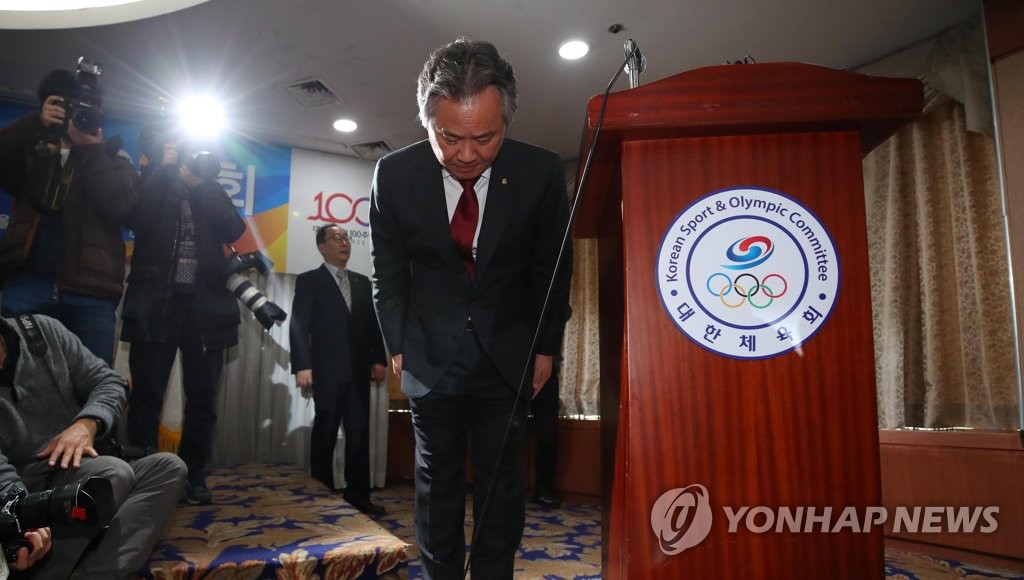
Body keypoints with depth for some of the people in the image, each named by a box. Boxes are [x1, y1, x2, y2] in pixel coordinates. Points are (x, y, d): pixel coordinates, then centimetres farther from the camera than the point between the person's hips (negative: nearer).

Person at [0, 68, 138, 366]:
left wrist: (91, 149, -5)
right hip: (27, 284, 2)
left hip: (90, 293, -1)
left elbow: (118, 207, -4)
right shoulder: (33, 154, 23)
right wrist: (35, 124, -8)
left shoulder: (114, 163, 17)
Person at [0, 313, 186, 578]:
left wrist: (87, 423, -16)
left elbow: (109, 381, 4)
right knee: (115, 472, -32)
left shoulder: (42, 330, 4)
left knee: (169, 467, -19)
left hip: (87, 477, 6)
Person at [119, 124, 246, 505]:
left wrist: (201, 182, -4)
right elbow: (138, 222, -11)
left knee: (202, 397, 3)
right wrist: (162, 168, -4)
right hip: (156, 303, -1)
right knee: (147, 394, 0)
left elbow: (234, 230, -2)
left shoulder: (208, 189, 15)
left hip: (204, 305, 2)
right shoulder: (149, 184, 11)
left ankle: (194, 476, 13)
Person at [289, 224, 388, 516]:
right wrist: (302, 366, -17)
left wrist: (378, 359, 3)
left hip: (359, 370, 4)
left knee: (359, 433, 6)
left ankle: (358, 494, 14)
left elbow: (373, 324, 13)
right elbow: (299, 326, -7)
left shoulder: (362, 282, 15)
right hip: (327, 370, -4)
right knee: (325, 435, 5)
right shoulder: (309, 281, 1)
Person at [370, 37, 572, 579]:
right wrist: (398, 345, 2)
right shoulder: (394, 174, -13)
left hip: (508, 352, 0)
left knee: (500, 482, 9)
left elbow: (553, 266, -1)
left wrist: (546, 346, 2)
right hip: (431, 353, 1)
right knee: (437, 479, 13)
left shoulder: (541, 172, -15)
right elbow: (388, 271, 1)